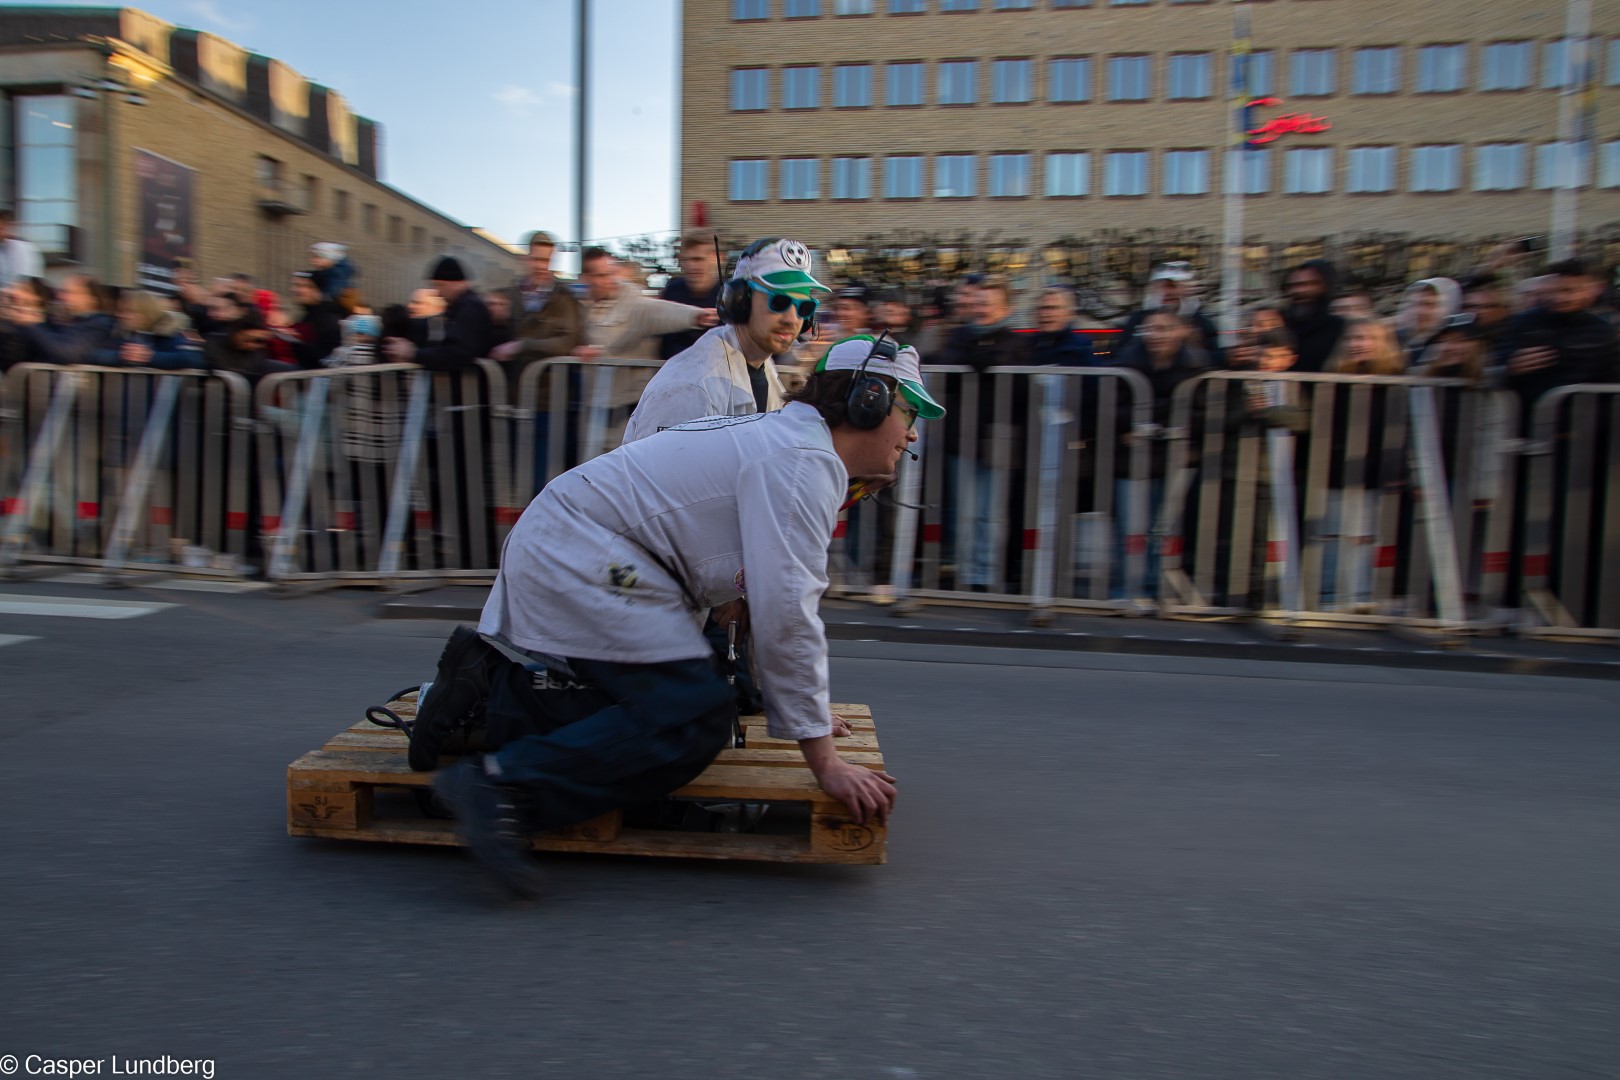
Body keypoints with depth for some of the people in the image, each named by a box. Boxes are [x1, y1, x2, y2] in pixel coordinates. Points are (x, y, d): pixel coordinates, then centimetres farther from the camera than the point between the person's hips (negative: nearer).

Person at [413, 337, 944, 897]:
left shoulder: (784, 437, 18)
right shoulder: (802, 459, -15)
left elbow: (779, 593, 23)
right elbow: (786, 613, -22)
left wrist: (808, 710, 25)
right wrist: (824, 759, -16)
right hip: (581, 563, -10)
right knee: (693, 722, -16)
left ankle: (488, 677, 11)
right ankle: (504, 783, -17)